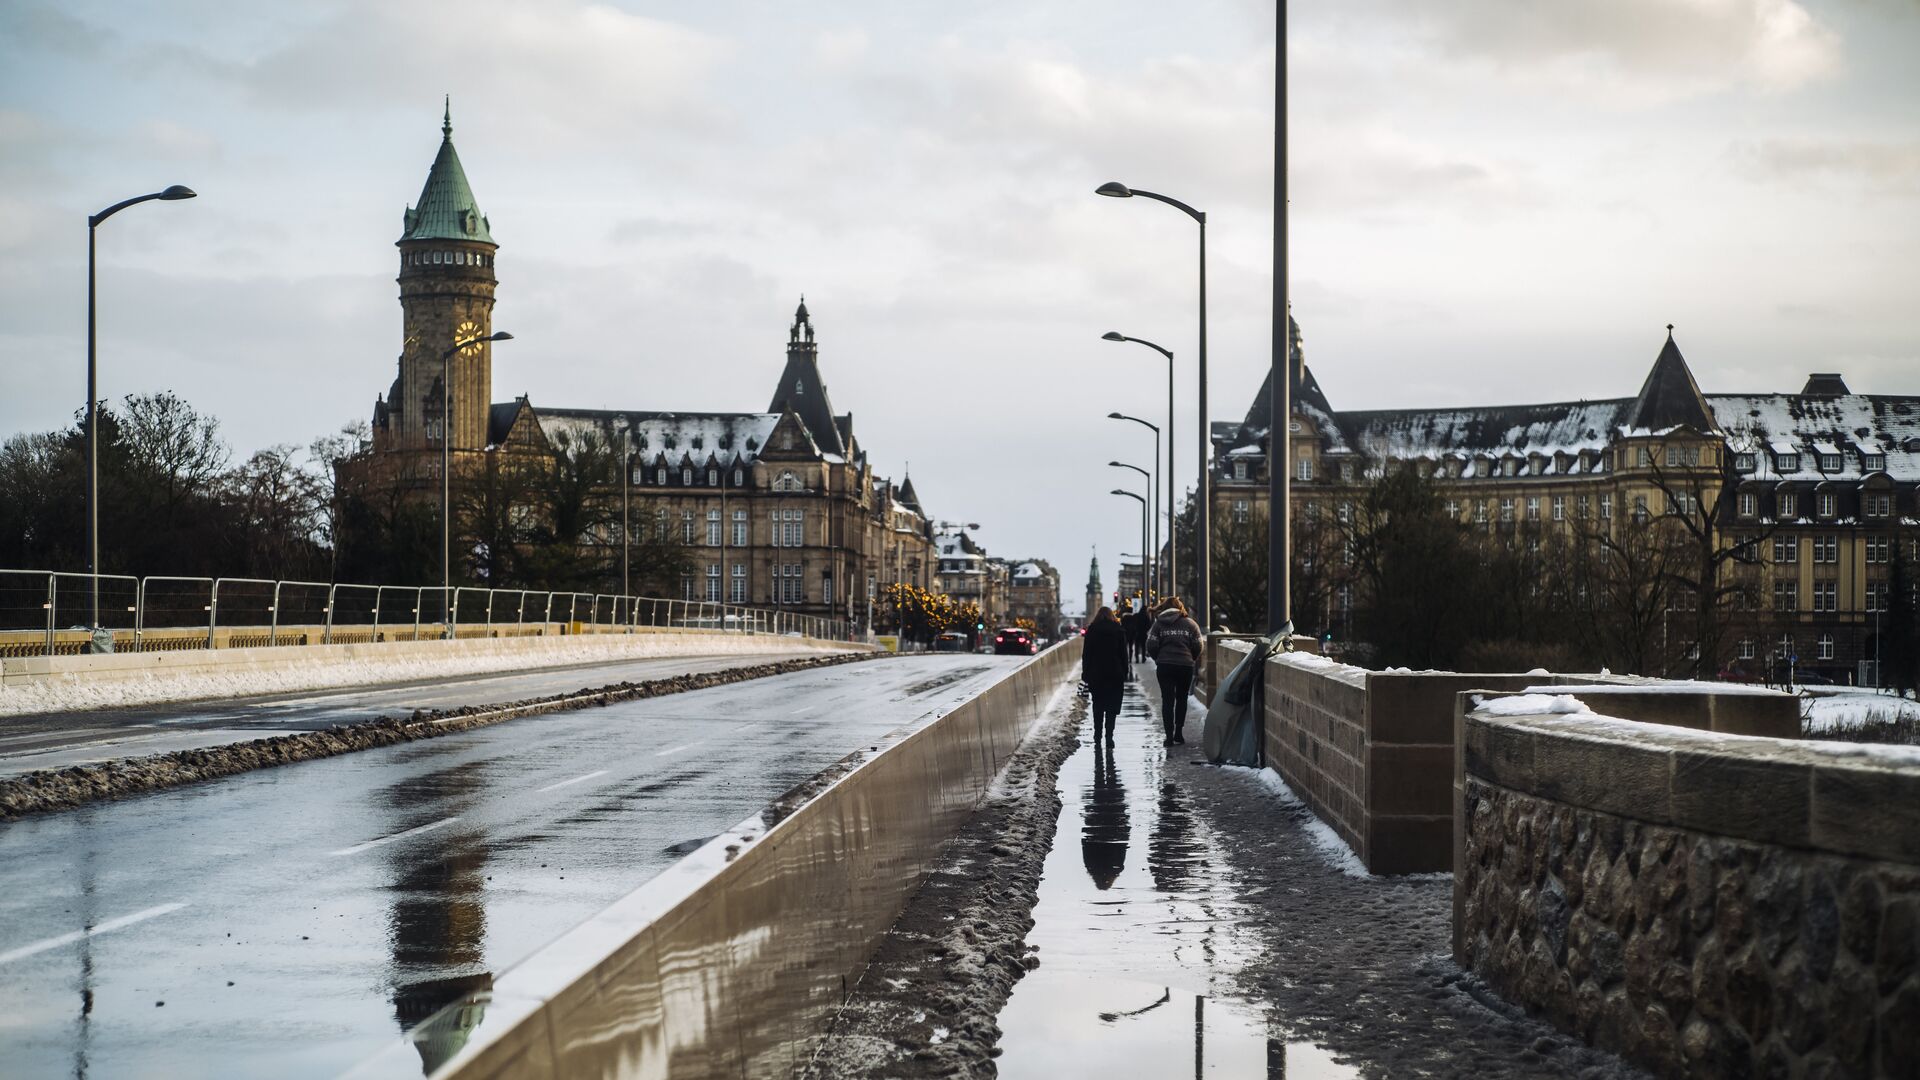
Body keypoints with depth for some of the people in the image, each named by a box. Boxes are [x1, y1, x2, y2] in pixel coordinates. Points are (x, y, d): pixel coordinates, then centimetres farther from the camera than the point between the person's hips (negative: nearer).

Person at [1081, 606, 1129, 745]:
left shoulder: (1092, 630, 2)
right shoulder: (1118, 630, 2)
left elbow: (1086, 654, 1)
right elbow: (1123, 653, 1)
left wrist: (1085, 673, 5)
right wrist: (1125, 673, 5)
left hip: (1096, 673, 1)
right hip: (1114, 673, -1)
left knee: (1098, 706, 10)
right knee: (1111, 707, 2)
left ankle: (1097, 736, 8)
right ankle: (1109, 736, -7)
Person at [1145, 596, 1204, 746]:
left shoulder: (1159, 623, 2)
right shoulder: (1190, 624, 4)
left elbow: (1151, 646, -3)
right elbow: (1199, 646, 2)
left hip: (1165, 666, -1)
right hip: (1186, 665, 1)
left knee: (1167, 700, 2)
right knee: (1181, 698, 16)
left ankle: (1169, 735, -4)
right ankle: (1178, 732, 15)